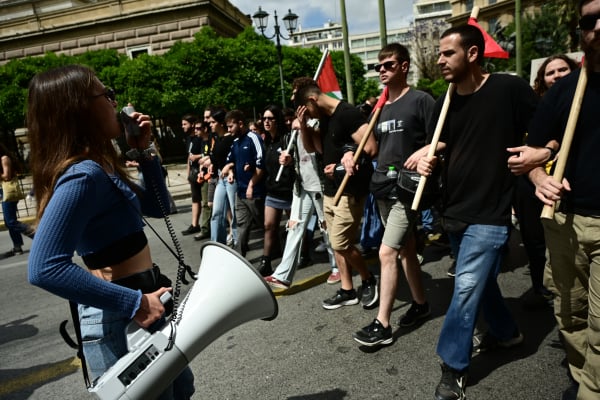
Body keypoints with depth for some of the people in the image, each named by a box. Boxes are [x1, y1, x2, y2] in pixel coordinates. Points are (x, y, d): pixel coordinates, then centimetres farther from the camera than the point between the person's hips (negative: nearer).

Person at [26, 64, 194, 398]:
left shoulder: (102, 167, 6)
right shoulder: (84, 175, -23)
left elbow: (158, 206, 14)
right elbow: (45, 269, -32)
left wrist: (144, 151, 5)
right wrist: (134, 303, -29)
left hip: (137, 307, 10)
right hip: (121, 320, -10)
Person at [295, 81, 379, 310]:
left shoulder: (348, 114, -16)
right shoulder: (324, 118, 12)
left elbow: (371, 148, -22)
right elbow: (311, 148, 19)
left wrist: (343, 166, -15)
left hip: (349, 191, -9)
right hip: (330, 190, 9)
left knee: (341, 243, -7)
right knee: (336, 243, 11)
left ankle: (368, 279, 17)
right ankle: (347, 291, 23)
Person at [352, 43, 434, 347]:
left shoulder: (421, 100, -7)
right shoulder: (380, 108, 14)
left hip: (408, 188, -7)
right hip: (382, 187, 8)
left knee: (387, 253, -11)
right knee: (406, 249, 17)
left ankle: (382, 325, -1)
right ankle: (420, 303, 33)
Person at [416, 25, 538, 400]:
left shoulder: (509, 88, -10)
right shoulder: (445, 103, 6)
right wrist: (427, 159, -7)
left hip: (490, 212, -6)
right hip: (455, 210, 7)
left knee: (467, 288, -6)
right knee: (482, 281, 20)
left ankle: (454, 368, 10)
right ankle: (506, 331, 45)